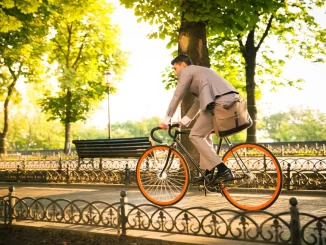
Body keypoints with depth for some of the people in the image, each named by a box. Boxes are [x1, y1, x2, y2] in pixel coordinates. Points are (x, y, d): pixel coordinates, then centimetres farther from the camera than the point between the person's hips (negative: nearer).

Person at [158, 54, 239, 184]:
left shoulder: (186, 71, 10)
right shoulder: (200, 72, 36)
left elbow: (177, 97, 6)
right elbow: (199, 102, 37)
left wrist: (166, 120, 11)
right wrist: (184, 121, 37)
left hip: (220, 103, -9)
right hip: (232, 101, 9)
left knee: (195, 135, 1)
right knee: (204, 134, 23)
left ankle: (222, 169, -7)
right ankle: (208, 172, 19)